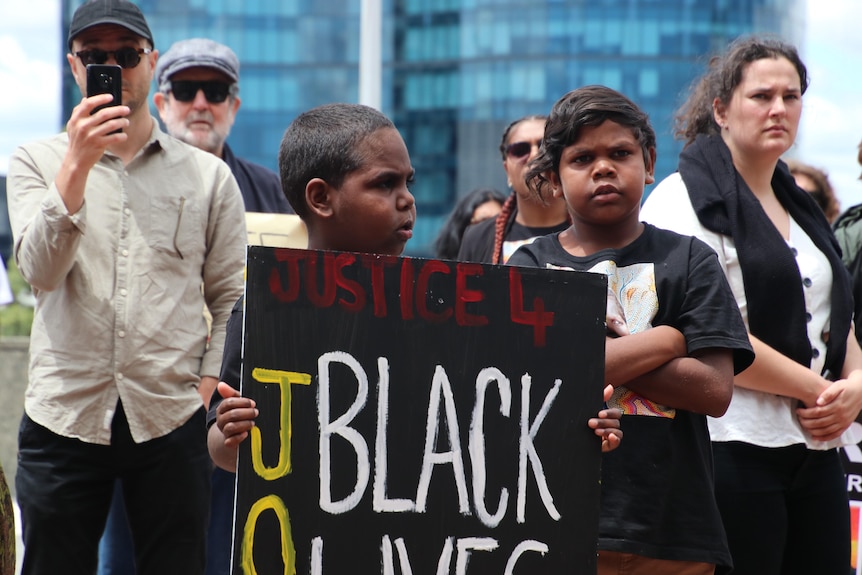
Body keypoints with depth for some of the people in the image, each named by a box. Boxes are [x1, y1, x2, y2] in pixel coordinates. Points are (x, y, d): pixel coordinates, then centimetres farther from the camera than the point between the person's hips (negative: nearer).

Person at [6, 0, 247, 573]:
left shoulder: (208, 175, 8)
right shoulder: (36, 163, 7)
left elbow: (230, 298, 12)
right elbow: (42, 270, -9)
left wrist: (206, 387, 2)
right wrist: (79, 163, -18)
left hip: (171, 420, 0)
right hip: (64, 414, 0)